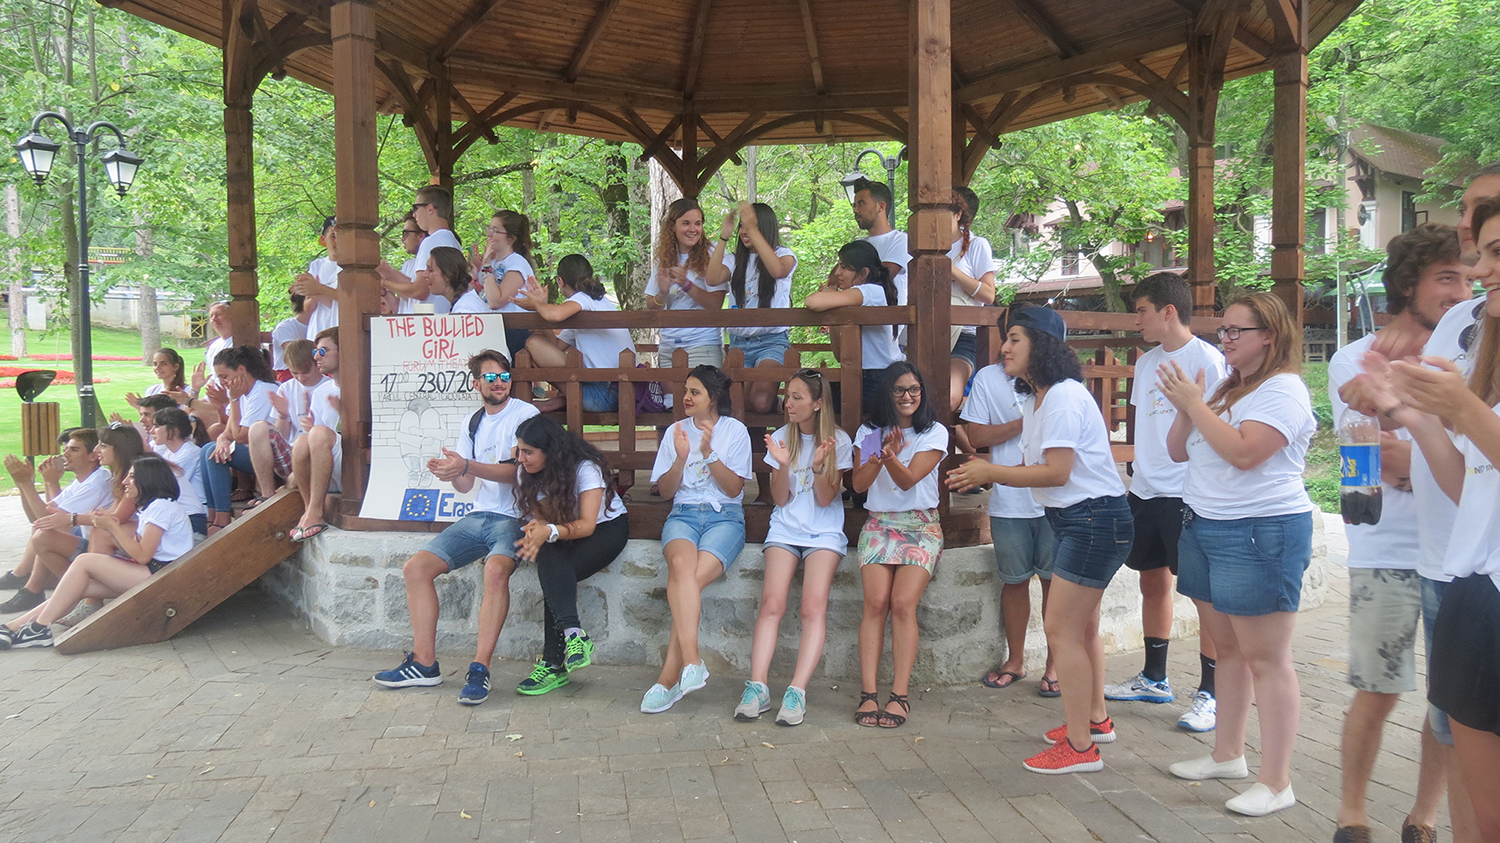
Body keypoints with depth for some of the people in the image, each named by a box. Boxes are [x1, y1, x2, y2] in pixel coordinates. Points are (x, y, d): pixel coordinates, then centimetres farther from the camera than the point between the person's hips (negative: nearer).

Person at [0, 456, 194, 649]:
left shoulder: (162, 506, -10)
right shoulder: (148, 508, 22)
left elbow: (142, 555, -16)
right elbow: (134, 554, 12)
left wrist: (112, 526, -9)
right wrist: (112, 529, -2)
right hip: (149, 571, 10)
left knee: (84, 561, -12)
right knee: (79, 588, -2)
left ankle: (40, 630, -10)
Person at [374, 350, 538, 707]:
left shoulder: (525, 414, -4)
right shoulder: (471, 425, 17)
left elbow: (516, 471, -16)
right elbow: (465, 485, 15)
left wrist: (467, 466, -28)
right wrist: (450, 473, -9)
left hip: (513, 517, -7)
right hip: (478, 516, 7)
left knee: (496, 569, -36)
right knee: (416, 567, -6)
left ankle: (480, 668, -30)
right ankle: (424, 664, 0)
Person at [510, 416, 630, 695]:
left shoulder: (586, 468, -22)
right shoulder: (530, 473, -3)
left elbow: (587, 525, -28)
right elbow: (541, 517, -8)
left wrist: (549, 531, -46)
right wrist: (537, 530, -34)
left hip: (607, 526, -5)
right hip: (565, 532, 5)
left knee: (553, 577, -31)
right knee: (549, 560, -33)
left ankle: (553, 664, -29)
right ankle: (573, 634, -40)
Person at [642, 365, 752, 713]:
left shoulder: (735, 430, 8)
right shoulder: (675, 432, 17)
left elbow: (734, 488, 0)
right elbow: (666, 490, 12)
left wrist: (709, 453, -12)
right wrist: (681, 458, -5)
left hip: (725, 516, -2)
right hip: (683, 514, 2)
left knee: (691, 579, -30)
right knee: (681, 564, -35)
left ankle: (669, 678, -27)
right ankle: (691, 663, -42)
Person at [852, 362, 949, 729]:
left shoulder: (935, 432, 4)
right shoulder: (869, 433, 12)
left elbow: (908, 480, -8)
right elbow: (859, 484, 0)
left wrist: (890, 457, -27)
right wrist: (883, 453, -15)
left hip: (922, 526, -2)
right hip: (878, 524, 2)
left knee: (903, 603, -21)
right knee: (876, 602, -19)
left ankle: (900, 695, -19)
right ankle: (868, 693, -20)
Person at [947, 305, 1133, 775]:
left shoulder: (1063, 397, -18)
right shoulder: (1037, 400, 14)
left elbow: (1056, 472, -22)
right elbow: (1037, 468, 11)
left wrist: (990, 472, -15)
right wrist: (983, 476, -1)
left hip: (1093, 520, -11)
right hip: (1076, 520, 11)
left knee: (1062, 630, -8)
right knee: (1081, 627, 21)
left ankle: (1080, 746, 1)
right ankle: (1095, 719, 37)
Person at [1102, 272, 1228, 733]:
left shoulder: (1207, 359, -10)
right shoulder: (1146, 362, 13)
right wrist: (1141, 472, 15)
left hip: (1189, 493, -8)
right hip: (1146, 488, 8)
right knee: (1153, 581, 15)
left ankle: (1211, 693, 8)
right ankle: (1154, 678, 28)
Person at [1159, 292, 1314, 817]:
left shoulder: (1283, 390, -10)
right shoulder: (1226, 389, 16)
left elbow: (1244, 452, -24)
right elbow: (1179, 452, 15)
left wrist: (1195, 403, -16)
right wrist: (1184, 408, -2)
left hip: (1260, 535, -9)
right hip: (1205, 527, 9)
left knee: (1265, 658, -4)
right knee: (1226, 647, 15)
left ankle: (1277, 782, 2)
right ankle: (1228, 755, 26)